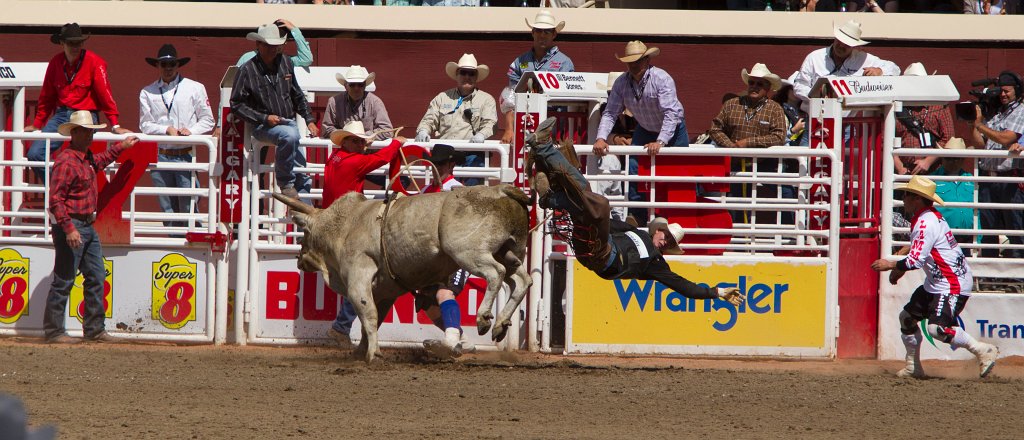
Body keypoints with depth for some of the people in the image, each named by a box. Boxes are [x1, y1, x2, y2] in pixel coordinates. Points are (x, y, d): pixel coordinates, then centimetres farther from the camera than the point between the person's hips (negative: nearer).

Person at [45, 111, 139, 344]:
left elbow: (100, 162, 42)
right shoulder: (66, 161, -17)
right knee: (63, 281, -5)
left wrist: (121, 147, 44)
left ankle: (94, 329, 15)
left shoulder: (86, 158, 14)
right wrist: (69, 229, -27)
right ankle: (53, 331, 0)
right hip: (72, 226, -10)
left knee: (96, 277, 10)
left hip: (88, 227, 10)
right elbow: (55, 200, -22)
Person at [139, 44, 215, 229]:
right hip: (160, 156, 2)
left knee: (188, 206, -9)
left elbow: (208, 121, 8)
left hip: (186, 156, -2)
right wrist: (167, 129, -11)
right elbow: (145, 125, 5)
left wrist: (191, 131, -10)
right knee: (168, 208, 4)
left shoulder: (194, 88, 9)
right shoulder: (148, 93, 11)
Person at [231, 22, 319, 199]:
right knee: (289, 135, -37)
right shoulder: (247, 70, -6)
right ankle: (285, 183, -22)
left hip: (289, 122, 5)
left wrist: (309, 120, 12)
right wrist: (264, 118, -14)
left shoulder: (285, 63, 9)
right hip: (263, 127, -5)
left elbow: (297, 95, 20)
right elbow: (236, 104, -7)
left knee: (303, 176, -2)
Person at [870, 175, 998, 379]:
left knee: (937, 328, -22)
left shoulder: (926, 223, -20)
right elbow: (921, 254, 21)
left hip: (953, 285, -11)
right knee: (907, 317, 13)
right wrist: (900, 269, 10)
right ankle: (913, 366, 22)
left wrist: (891, 265, -13)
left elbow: (916, 260, -26)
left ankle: (983, 350, -13)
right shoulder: (930, 217, 11)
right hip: (935, 283, 11)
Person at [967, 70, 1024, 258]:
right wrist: (973, 125, 1)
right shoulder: (992, 113, 19)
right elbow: (979, 144, 16)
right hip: (987, 177, 6)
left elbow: (1006, 139, -10)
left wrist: (980, 125, -6)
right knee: (988, 227, 7)